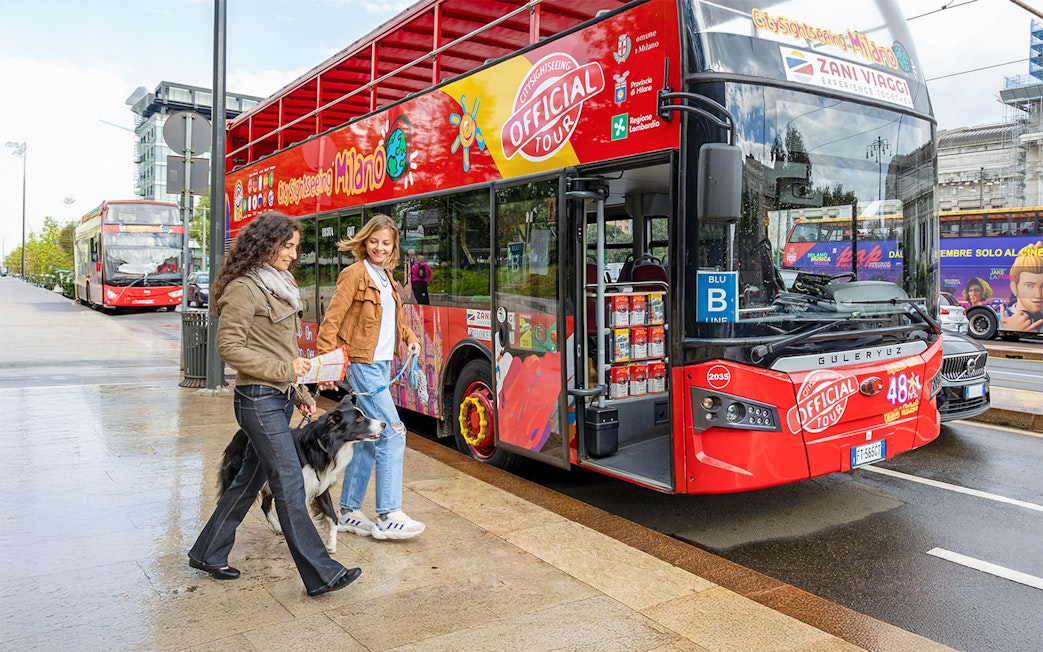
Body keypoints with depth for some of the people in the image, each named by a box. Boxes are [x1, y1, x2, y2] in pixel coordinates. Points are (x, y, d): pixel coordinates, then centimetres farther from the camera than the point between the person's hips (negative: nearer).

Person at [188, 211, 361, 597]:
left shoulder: (277, 286, 16)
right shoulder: (245, 288, -12)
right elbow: (229, 347, -16)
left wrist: (301, 394, 17)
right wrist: (283, 369, -17)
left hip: (279, 398, 9)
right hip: (259, 399, -9)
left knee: (251, 477, 16)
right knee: (290, 485, -6)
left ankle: (208, 553, 32)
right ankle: (320, 574, -1)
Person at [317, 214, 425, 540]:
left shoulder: (386, 276, 16)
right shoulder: (354, 273, -8)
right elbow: (331, 320, -14)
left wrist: (411, 339, 7)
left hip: (382, 365, 9)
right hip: (362, 364, -9)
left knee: (368, 437, 11)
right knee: (392, 433, -11)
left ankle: (348, 512, 21)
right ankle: (387, 516, -3)